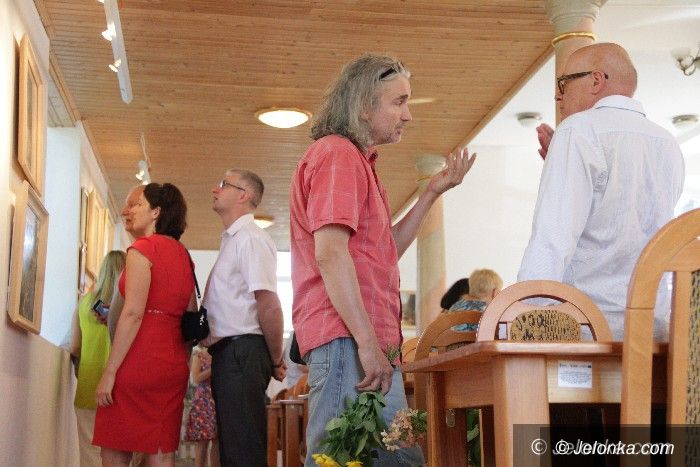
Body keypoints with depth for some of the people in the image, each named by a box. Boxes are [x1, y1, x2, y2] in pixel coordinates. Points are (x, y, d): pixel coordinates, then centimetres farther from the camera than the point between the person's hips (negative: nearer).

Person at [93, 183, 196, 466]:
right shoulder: (183, 254, 15)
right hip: (174, 363, 7)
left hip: (140, 358, -7)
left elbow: (133, 313, -15)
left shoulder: (142, 249, -6)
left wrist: (109, 372, -15)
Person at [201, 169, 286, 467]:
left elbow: (269, 306, -19)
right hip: (228, 353, 10)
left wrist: (276, 361, -11)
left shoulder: (250, 238, -12)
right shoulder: (232, 240, 19)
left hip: (241, 351, -10)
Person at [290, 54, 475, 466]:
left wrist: (433, 192, 21)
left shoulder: (355, 160, 26)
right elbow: (329, 252, -18)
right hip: (349, 340, -10)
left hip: (365, 341, 10)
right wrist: (368, 343, -21)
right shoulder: (337, 154, -6)